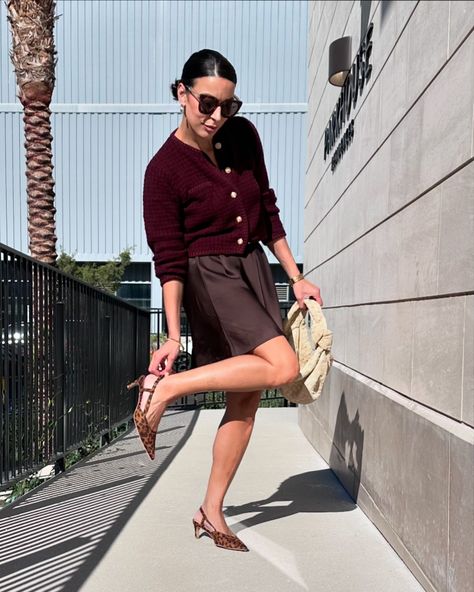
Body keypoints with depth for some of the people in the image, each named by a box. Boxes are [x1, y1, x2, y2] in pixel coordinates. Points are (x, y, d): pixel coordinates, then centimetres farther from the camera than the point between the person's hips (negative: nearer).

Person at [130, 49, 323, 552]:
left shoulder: (244, 137, 4)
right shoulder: (164, 169, -12)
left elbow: (267, 210, 11)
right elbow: (169, 261, -14)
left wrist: (296, 278, 9)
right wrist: (173, 335, -18)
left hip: (255, 269, 6)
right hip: (209, 277, -6)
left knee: (246, 400, 5)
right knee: (282, 366, -23)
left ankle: (211, 511, 19)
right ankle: (162, 387, -10)